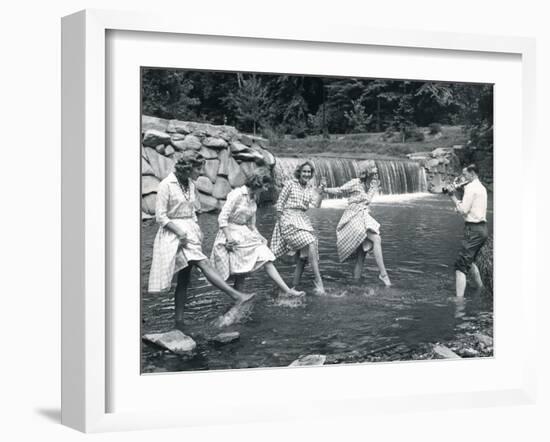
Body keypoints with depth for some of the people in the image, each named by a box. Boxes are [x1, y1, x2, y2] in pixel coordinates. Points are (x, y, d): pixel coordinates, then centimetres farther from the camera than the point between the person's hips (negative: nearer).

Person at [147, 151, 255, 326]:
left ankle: (179, 321, 11)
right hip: (174, 234, -8)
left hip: (190, 232, 8)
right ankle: (236, 296, -32)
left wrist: (197, 231, 8)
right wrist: (179, 232, -19)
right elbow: (160, 216, -11)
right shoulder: (166, 185, -10)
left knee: (184, 279, 7)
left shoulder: (190, 185, 12)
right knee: (204, 264, -21)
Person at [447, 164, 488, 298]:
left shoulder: (471, 188, -12)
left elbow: (463, 210, -17)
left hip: (473, 229, -10)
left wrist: (453, 196, -7)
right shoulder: (481, 187, 17)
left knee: (461, 266, -13)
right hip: (483, 228, 10)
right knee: (470, 261, 28)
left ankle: (459, 300, -22)